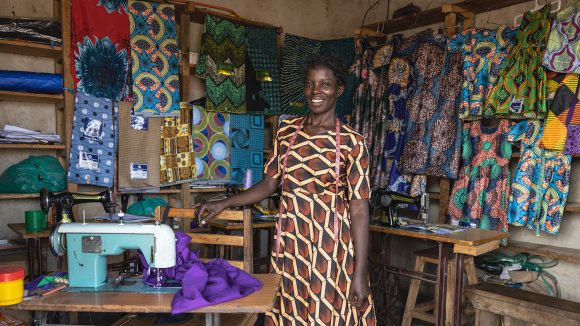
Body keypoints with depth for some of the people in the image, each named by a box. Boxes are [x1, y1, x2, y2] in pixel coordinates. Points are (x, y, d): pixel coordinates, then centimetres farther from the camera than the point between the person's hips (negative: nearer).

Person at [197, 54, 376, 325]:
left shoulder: (351, 142, -7)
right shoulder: (286, 131, 5)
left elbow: (359, 209, -9)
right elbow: (269, 183, 11)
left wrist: (360, 272, -12)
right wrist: (224, 204, 3)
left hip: (331, 245, -3)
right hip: (290, 242, 4)